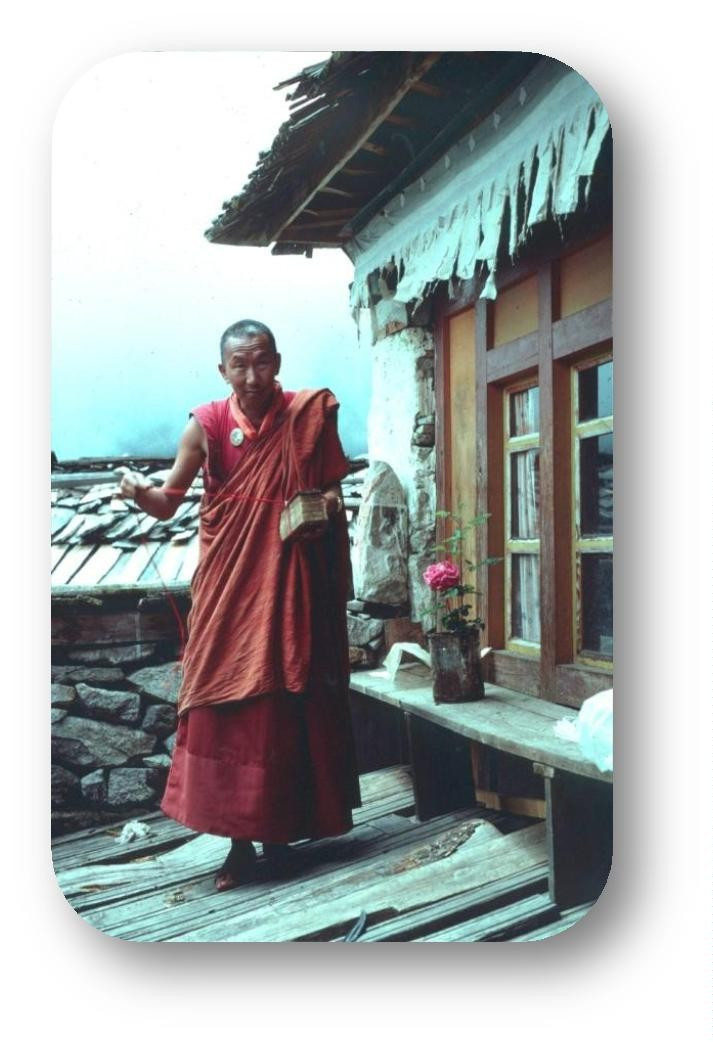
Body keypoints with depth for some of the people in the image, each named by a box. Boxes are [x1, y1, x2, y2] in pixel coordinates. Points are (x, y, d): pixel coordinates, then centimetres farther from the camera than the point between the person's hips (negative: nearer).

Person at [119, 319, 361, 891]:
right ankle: (241, 841, 11)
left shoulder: (310, 416, -3)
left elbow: (334, 491, 6)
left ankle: (281, 829, 21)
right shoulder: (207, 425, -4)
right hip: (229, 586, 0)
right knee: (226, 709, -1)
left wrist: (327, 506, -17)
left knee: (289, 706, 4)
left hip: (292, 584, 0)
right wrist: (140, 491, -26)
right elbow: (168, 505, -4)